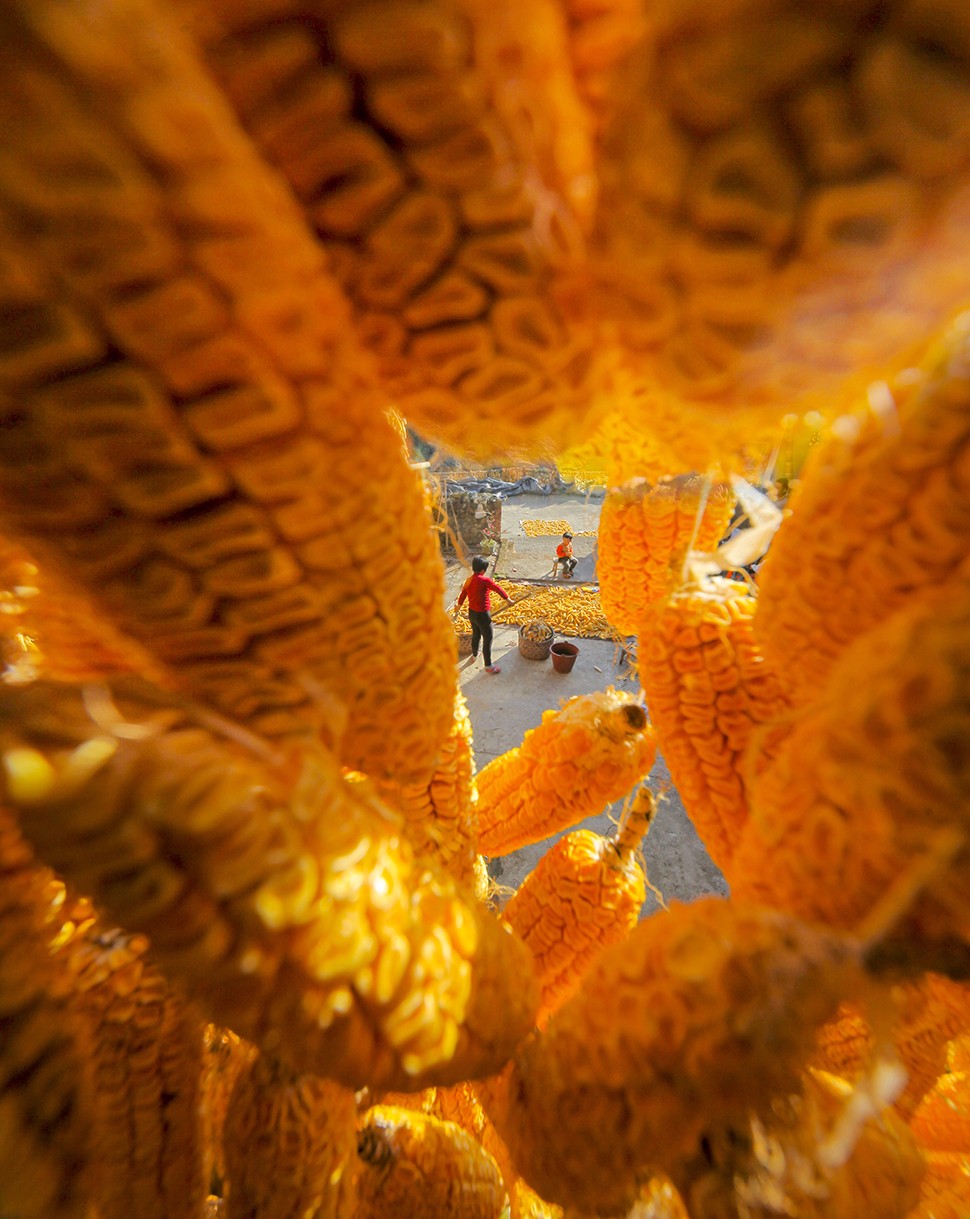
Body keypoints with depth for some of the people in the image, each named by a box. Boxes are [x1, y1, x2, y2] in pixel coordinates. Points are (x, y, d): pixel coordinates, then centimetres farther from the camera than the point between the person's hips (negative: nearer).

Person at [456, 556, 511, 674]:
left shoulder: (468, 580, 1)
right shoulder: (484, 580, -23)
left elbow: (463, 594, 17)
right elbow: (498, 588, -14)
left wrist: (459, 605, 36)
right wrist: (508, 599, 3)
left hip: (471, 613, 8)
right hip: (482, 615, -8)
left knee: (475, 635, 28)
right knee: (487, 640, 5)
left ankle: (474, 655, 50)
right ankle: (488, 666, 14)